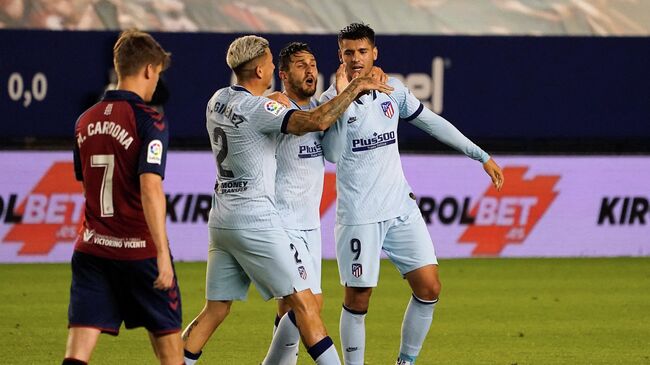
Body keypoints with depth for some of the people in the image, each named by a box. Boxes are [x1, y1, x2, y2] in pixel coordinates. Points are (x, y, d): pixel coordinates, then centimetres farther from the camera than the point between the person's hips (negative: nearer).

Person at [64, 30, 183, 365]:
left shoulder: (86, 121, 8)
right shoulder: (148, 122, -11)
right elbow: (150, 187, -22)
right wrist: (163, 254, -24)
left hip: (91, 249, 5)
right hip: (139, 250, -4)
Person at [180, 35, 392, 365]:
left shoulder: (218, 100, 11)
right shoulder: (256, 108, -15)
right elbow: (317, 121, -27)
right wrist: (355, 87, -15)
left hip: (221, 221, 8)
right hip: (255, 221, -8)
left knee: (215, 310, 10)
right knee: (303, 302, -4)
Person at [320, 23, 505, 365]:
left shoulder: (393, 90, 5)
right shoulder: (332, 99, -8)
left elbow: (433, 123, 15)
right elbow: (331, 154, -18)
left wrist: (482, 156, 16)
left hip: (401, 208, 4)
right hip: (358, 217, -4)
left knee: (429, 288, -1)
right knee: (357, 299, -3)